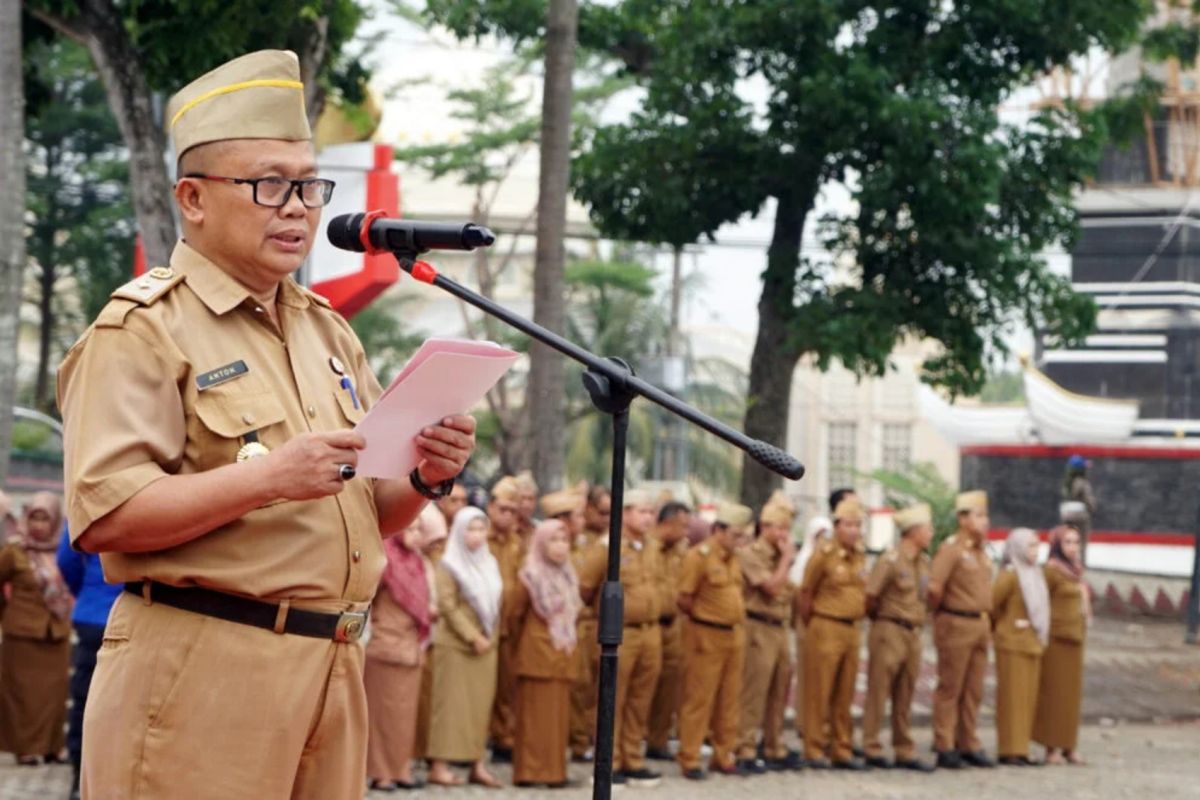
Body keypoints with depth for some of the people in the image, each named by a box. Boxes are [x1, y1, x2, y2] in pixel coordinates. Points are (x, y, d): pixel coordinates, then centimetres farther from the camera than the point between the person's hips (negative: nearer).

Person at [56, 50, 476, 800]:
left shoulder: (328, 332, 18)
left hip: (332, 668, 7)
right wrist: (268, 477, -25)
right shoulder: (144, 329, -6)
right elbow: (102, 514, -16)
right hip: (199, 673, -7)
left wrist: (425, 478, -1)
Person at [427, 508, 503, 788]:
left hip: (485, 645, 6)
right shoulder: (449, 566, -6)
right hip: (455, 644, -6)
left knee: (480, 704, 4)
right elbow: (448, 606, -12)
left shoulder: (489, 564, 13)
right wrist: (472, 637, -16)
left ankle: (477, 764, 6)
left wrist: (490, 636, 6)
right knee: (450, 702, -6)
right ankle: (439, 765, -5)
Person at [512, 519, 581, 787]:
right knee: (535, 713, -5)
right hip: (537, 653, -6)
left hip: (563, 655, 6)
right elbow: (517, 614, 3)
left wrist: (567, 641, 12)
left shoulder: (568, 577, 12)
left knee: (559, 714, 6)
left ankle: (554, 770, 10)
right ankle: (530, 772, -3)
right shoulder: (531, 577, -6)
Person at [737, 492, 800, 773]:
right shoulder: (750, 554, -9)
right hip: (759, 629, -9)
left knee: (779, 694, 12)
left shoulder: (779, 557, 18)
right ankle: (746, 752, -4)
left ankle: (776, 750, 21)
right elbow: (771, 586, -18)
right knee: (753, 694, -7)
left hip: (780, 628, 9)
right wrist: (786, 558, -11)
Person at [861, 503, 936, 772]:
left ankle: (905, 752, 14)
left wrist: (918, 622, 10)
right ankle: (871, 749, 4)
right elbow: (870, 596, -13)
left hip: (913, 633, 7)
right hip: (890, 631, -7)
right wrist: (880, 617, 1)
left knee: (905, 697, 10)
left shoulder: (923, 562, 11)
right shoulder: (890, 561, -13)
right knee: (878, 693, -1)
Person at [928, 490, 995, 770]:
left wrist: (987, 622, 15)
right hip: (957, 626, -8)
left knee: (973, 691, 11)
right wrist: (939, 612, -5)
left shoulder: (981, 551, 14)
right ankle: (945, 748, 2)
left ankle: (969, 746, 17)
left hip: (980, 625, 8)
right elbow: (934, 587, -20)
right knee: (950, 689, -2)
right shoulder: (951, 548, -12)